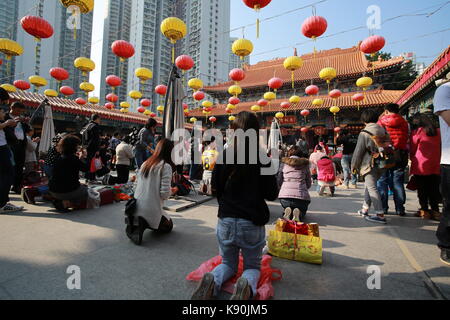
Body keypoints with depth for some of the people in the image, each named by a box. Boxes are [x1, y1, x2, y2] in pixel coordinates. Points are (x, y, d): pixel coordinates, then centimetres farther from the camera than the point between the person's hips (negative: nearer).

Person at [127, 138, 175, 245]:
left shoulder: (145, 163, 7)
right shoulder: (166, 166, -13)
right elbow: (164, 193, -19)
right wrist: (171, 191, 3)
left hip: (136, 207, 7)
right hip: (151, 210, -7)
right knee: (168, 226, 23)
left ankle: (134, 222, 5)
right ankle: (143, 224, -6)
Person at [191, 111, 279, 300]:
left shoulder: (223, 157, -5)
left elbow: (216, 189, 6)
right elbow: (272, 194, -5)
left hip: (226, 221, 2)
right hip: (253, 223, -1)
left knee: (228, 263, 24)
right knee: (253, 266, 21)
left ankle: (212, 281, -8)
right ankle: (247, 285, -13)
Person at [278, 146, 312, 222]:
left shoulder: (284, 163, 12)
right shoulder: (305, 164, 12)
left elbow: (279, 182, 12)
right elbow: (309, 184, 13)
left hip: (285, 195, 1)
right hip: (301, 196, 0)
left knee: (286, 207, 30)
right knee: (302, 211, 27)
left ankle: (287, 211, -5)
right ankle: (298, 213, -8)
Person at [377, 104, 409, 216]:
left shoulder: (382, 121, 1)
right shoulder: (404, 122, 7)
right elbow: (406, 138, 7)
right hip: (400, 154, 2)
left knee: (382, 181, 4)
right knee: (398, 182, 7)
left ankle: (383, 208, 4)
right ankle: (400, 209, 9)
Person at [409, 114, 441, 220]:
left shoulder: (417, 132, -6)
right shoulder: (438, 132, 7)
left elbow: (412, 149, -1)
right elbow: (441, 148, 12)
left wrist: (413, 160, 14)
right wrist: (438, 161, 20)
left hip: (421, 166, -4)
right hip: (436, 166, 4)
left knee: (422, 189, 4)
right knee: (434, 189, 10)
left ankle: (425, 211, 7)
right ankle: (435, 211, 13)